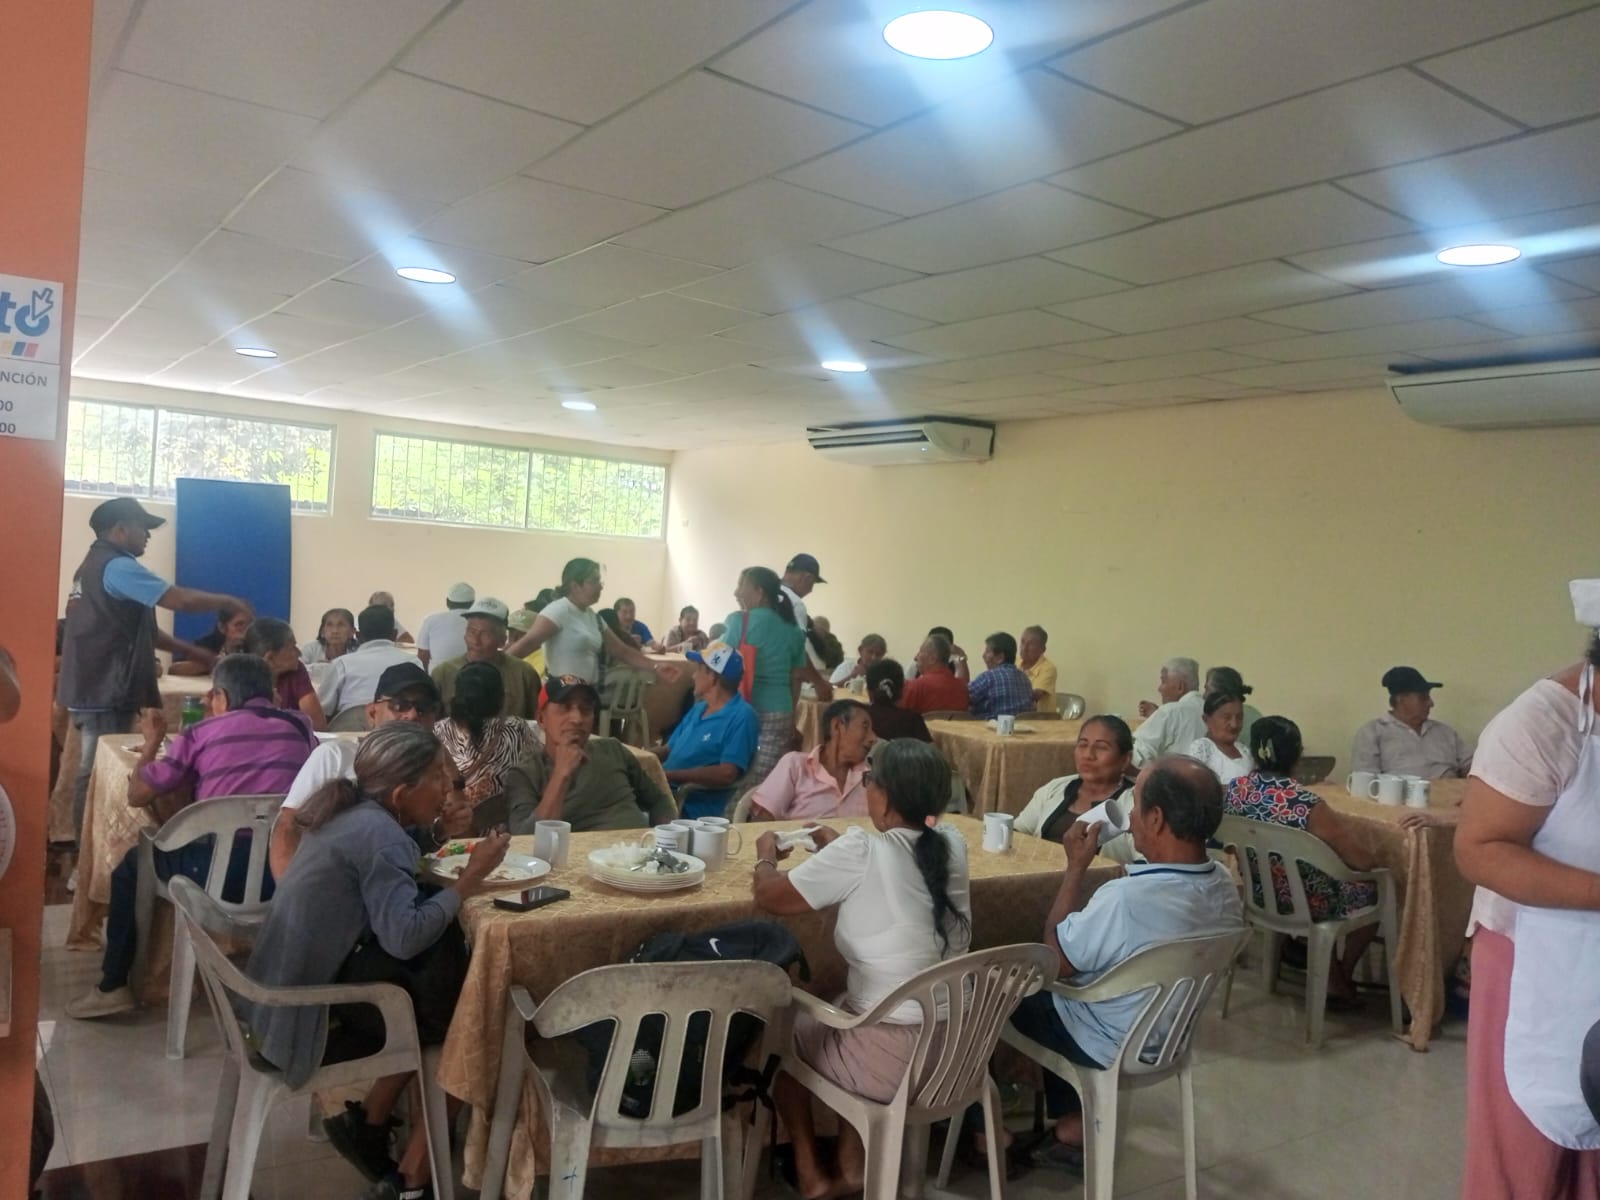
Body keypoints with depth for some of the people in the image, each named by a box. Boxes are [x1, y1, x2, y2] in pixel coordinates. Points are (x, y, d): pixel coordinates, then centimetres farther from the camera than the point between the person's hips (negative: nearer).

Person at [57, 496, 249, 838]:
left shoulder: (95, 566, 19)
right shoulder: (118, 566, -15)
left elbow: (136, 627, 20)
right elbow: (182, 599, -22)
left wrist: (193, 652, 17)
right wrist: (229, 601, -6)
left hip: (93, 690, 11)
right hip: (106, 694, -11)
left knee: (95, 772, 15)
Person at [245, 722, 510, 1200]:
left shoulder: (350, 811, 5)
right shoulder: (378, 833, -22)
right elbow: (404, 937, -29)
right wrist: (468, 880, -20)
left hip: (287, 991, 9)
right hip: (308, 1011, -9)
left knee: (436, 1001, 14)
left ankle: (367, 1123, 21)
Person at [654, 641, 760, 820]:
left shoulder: (742, 717, -9)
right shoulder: (699, 708, 20)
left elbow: (726, 774, -19)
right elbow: (668, 749, 23)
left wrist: (669, 774, -18)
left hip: (694, 809, -9)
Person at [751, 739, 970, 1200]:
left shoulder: (861, 851, -20)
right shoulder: (951, 844, -3)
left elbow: (769, 895, -8)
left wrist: (765, 856, 11)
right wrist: (839, 847, 21)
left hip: (894, 1058, -6)